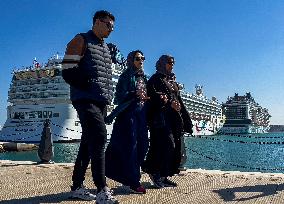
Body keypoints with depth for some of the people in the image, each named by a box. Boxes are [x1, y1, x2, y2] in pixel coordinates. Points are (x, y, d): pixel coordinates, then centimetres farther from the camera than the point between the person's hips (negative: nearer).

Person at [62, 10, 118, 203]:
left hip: (101, 102, 8)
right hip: (86, 100, -8)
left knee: (89, 142, 9)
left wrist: (108, 95, 12)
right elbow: (68, 72, -9)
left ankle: (77, 186, 18)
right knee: (99, 136, -21)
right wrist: (89, 86, -13)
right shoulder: (81, 41, 0)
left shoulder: (106, 47, 24)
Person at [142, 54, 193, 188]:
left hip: (174, 118, 8)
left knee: (174, 147, 2)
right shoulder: (155, 79, 3)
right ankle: (155, 173, -7)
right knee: (167, 145, -17)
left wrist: (185, 119, 17)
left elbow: (178, 100, 23)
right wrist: (169, 103, -21)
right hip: (161, 117, -8)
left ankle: (164, 176, 7)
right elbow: (153, 96, -13)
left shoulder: (172, 81, 25)